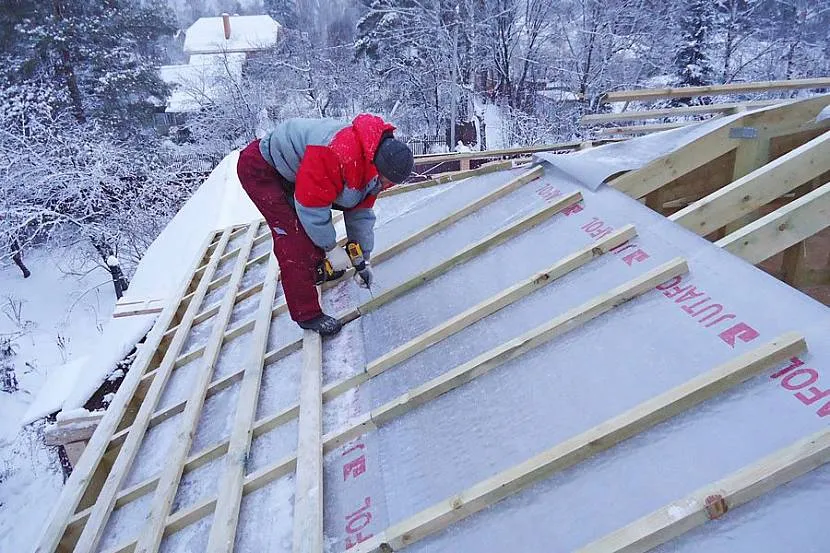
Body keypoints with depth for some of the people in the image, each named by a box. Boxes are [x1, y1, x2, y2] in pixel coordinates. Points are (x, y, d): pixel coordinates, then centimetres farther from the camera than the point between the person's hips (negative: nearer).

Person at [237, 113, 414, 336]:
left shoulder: (374, 165, -8)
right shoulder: (337, 154, -38)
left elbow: (361, 213, 1)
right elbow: (311, 205, -31)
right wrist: (332, 248, -20)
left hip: (291, 171, 9)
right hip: (259, 170, -9)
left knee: (312, 226, 21)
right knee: (293, 239, -14)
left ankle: (317, 269, 48)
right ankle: (307, 315, -5)